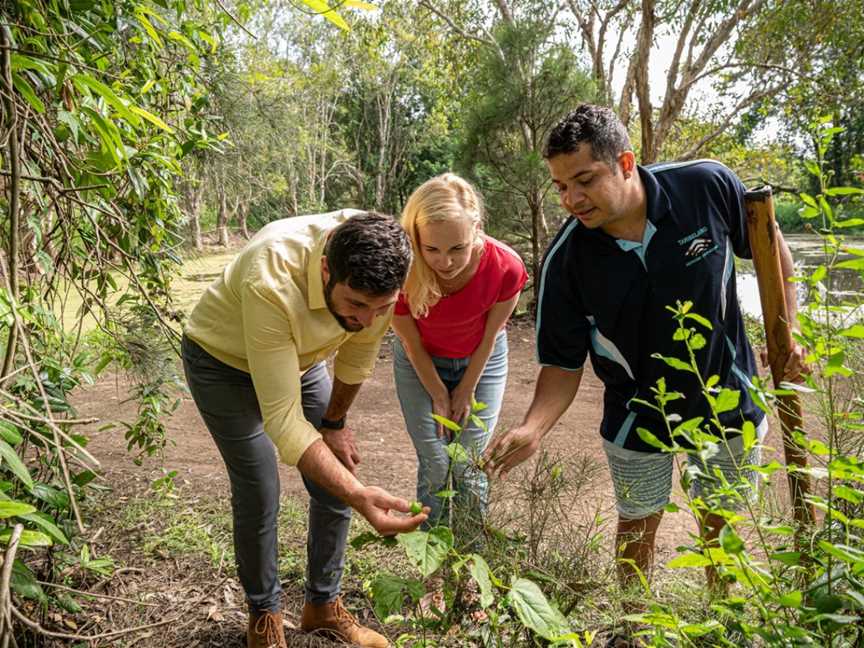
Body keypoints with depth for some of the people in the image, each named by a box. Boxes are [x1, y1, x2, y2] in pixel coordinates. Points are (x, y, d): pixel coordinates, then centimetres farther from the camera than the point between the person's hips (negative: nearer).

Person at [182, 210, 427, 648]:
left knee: (337, 480, 2)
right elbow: (282, 419, -40)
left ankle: (323, 605, 23)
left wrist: (334, 423, 4)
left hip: (301, 358, 5)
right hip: (223, 361, -5)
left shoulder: (377, 264, -26)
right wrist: (358, 496, -48)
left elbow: (358, 354, -7)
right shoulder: (272, 284, -43)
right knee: (259, 496, -6)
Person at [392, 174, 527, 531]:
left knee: (469, 467, 2)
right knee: (435, 466, -1)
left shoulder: (506, 267, -31)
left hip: (481, 361, 1)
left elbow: (489, 336, -13)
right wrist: (440, 397, -5)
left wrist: (466, 391, -3)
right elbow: (412, 343, -15)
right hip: (421, 363, 0)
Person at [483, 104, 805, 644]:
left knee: (722, 522, 18)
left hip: (727, 396, 1)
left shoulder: (708, 186, -22)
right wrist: (532, 428, -31)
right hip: (637, 415, -1)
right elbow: (564, 363, -15)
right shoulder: (565, 260, -23)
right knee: (638, 526, 16)